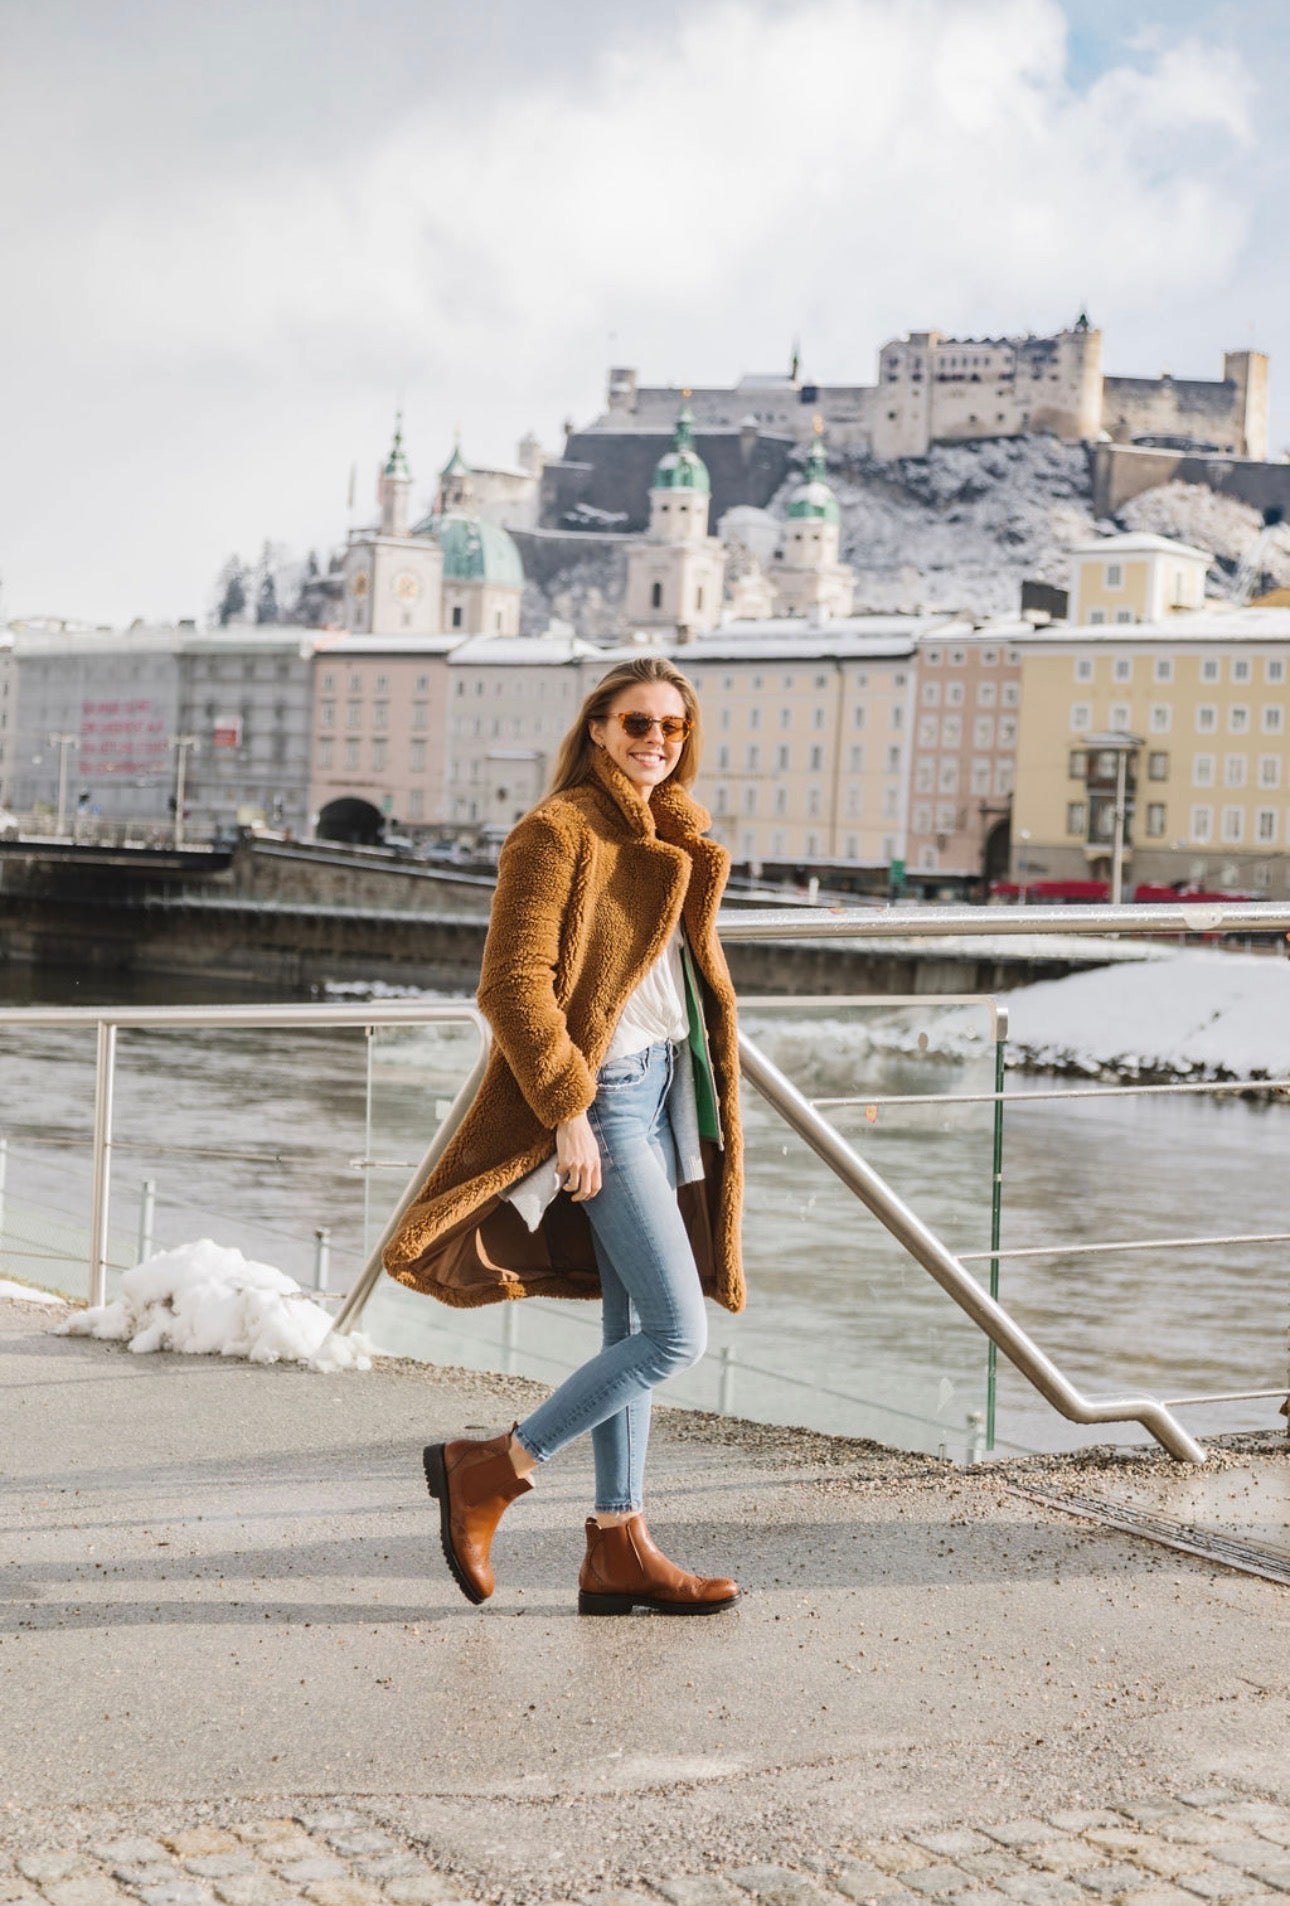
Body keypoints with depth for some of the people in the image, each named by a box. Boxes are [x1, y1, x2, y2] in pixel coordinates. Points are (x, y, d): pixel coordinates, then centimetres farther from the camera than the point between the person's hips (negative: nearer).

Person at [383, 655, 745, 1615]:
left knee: (633, 1330, 8)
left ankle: (618, 1545, 13)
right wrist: (568, 1110, -20)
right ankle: (490, 1469, -1)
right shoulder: (559, 832, -9)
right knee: (678, 1331, -11)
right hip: (603, 1096, -9)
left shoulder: (676, 840, 17)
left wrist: (703, 1106, 18)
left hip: (664, 1085, 9)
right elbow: (515, 983, -16)